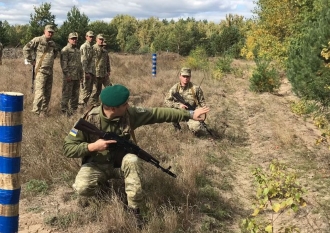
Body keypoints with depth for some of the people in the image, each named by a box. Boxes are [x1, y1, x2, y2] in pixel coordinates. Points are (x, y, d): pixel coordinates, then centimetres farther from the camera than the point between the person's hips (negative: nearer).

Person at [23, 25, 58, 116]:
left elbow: (55, 52, 35)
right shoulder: (38, 40, -6)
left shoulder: (52, 43, 15)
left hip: (50, 71, 7)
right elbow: (26, 48, -10)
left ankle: (44, 112, 18)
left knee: (47, 94, 9)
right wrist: (31, 61, -8)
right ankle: (35, 111, -4)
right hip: (41, 70, -7)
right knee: (40, 92, -12)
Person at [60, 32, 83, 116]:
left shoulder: (77, 50, 18)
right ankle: (64, 110, 1)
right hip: (69, 77, -8)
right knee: (66, 94, -4)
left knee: (75, 94, 12)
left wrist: (81, 74, 19)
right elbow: (63, 64, -13)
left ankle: (74, 109, 21)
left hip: (77, 77, 8)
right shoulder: (65, 50, -7)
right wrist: (67, 75, -18)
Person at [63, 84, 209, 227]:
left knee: (132, 160, -32)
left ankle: (134, 208, -18)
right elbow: (68, 148, -19)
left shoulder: (129, 113, -16)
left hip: (120, 163, 2)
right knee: (82, 188, -30)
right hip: (97, 165, -2)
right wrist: (92, 146, -35)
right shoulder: (90, 119, -24)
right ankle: (103, 183, 7)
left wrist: (190, 114, -12)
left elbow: (158, 113, -12)